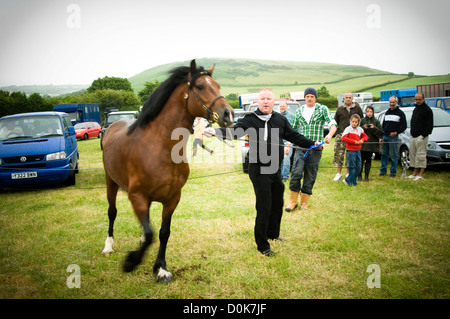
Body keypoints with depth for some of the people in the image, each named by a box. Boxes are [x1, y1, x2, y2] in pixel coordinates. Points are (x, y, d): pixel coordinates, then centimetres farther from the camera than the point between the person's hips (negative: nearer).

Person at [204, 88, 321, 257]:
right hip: (259, 170, -6)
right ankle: (262, 245, 7)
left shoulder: (281, 120, 9)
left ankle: (273, 234, 41)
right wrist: (216, 131, -33)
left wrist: (312, 144, 16)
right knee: (264, 208, -6)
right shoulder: (249, 119, -5)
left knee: (277, 204, 18)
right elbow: (234, 132, -16)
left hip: (275, 170, 6)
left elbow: (294, 136, 19)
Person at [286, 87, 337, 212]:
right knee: (296, 173, -11)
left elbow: (333, 124, -8)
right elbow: (293, 129, 19)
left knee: (310, 176, 4)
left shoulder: (322, 109, 3)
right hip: (300, 147, 1)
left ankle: (304, 202, 16)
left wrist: (329, 135, -30)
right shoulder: (299, 111, 12)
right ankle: (292, 201, -1)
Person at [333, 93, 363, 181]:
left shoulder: (357, 108, 5)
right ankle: (339, 173, 11)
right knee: (339, 154, -1)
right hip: (341, 134, 1)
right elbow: (335, 121, 15)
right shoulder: (340, 109, 9)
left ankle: (348, 173, 16)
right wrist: (336, 132, 8)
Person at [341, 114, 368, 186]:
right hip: (351, 150, -6)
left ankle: (348, 180, 14)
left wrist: (362, 140, -5)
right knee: (352, 167, -4)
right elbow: (343, 138, -16)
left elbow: (365, 136, 19)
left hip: (358, 150, 6)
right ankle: (353, 182, 6)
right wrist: (354, 141, -17)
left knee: (358, 167, 6)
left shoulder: (360, 129, 10)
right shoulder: (348, 129, -6)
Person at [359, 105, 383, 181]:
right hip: (362, 143, 0)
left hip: (372, 143, 0)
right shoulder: (362, 120, 4)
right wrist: (363, 127, -16)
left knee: (368, 160, 5)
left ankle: (366, 176, 12)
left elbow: (381, 133, -1)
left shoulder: (376, 121, 5)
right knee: (361, 159, 0)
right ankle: (360, 175, 12)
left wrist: (374, 128, -15)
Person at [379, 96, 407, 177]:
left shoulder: (400, 113, 0)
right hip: (385, 136, 5)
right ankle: (383, 171, 16)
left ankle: (393, 172, 5)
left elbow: (404, 126, -2)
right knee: (384, 154, 8)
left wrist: (396, 132, -13)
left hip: (393, 137, -5)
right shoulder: (387, 112, 17)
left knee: (393, 155, -2)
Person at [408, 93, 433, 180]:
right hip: (413, 136, 8)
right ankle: (415, 173, 16)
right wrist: (412, 133, 12)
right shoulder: (416, 109, 18)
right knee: (413, 154, 9)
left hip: (421, 137, -8)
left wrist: (424, 135, -18)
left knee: (421, 155, -6)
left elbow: (429, 125, -13)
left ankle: (420, 175, -4)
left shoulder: (427, 110, -7)